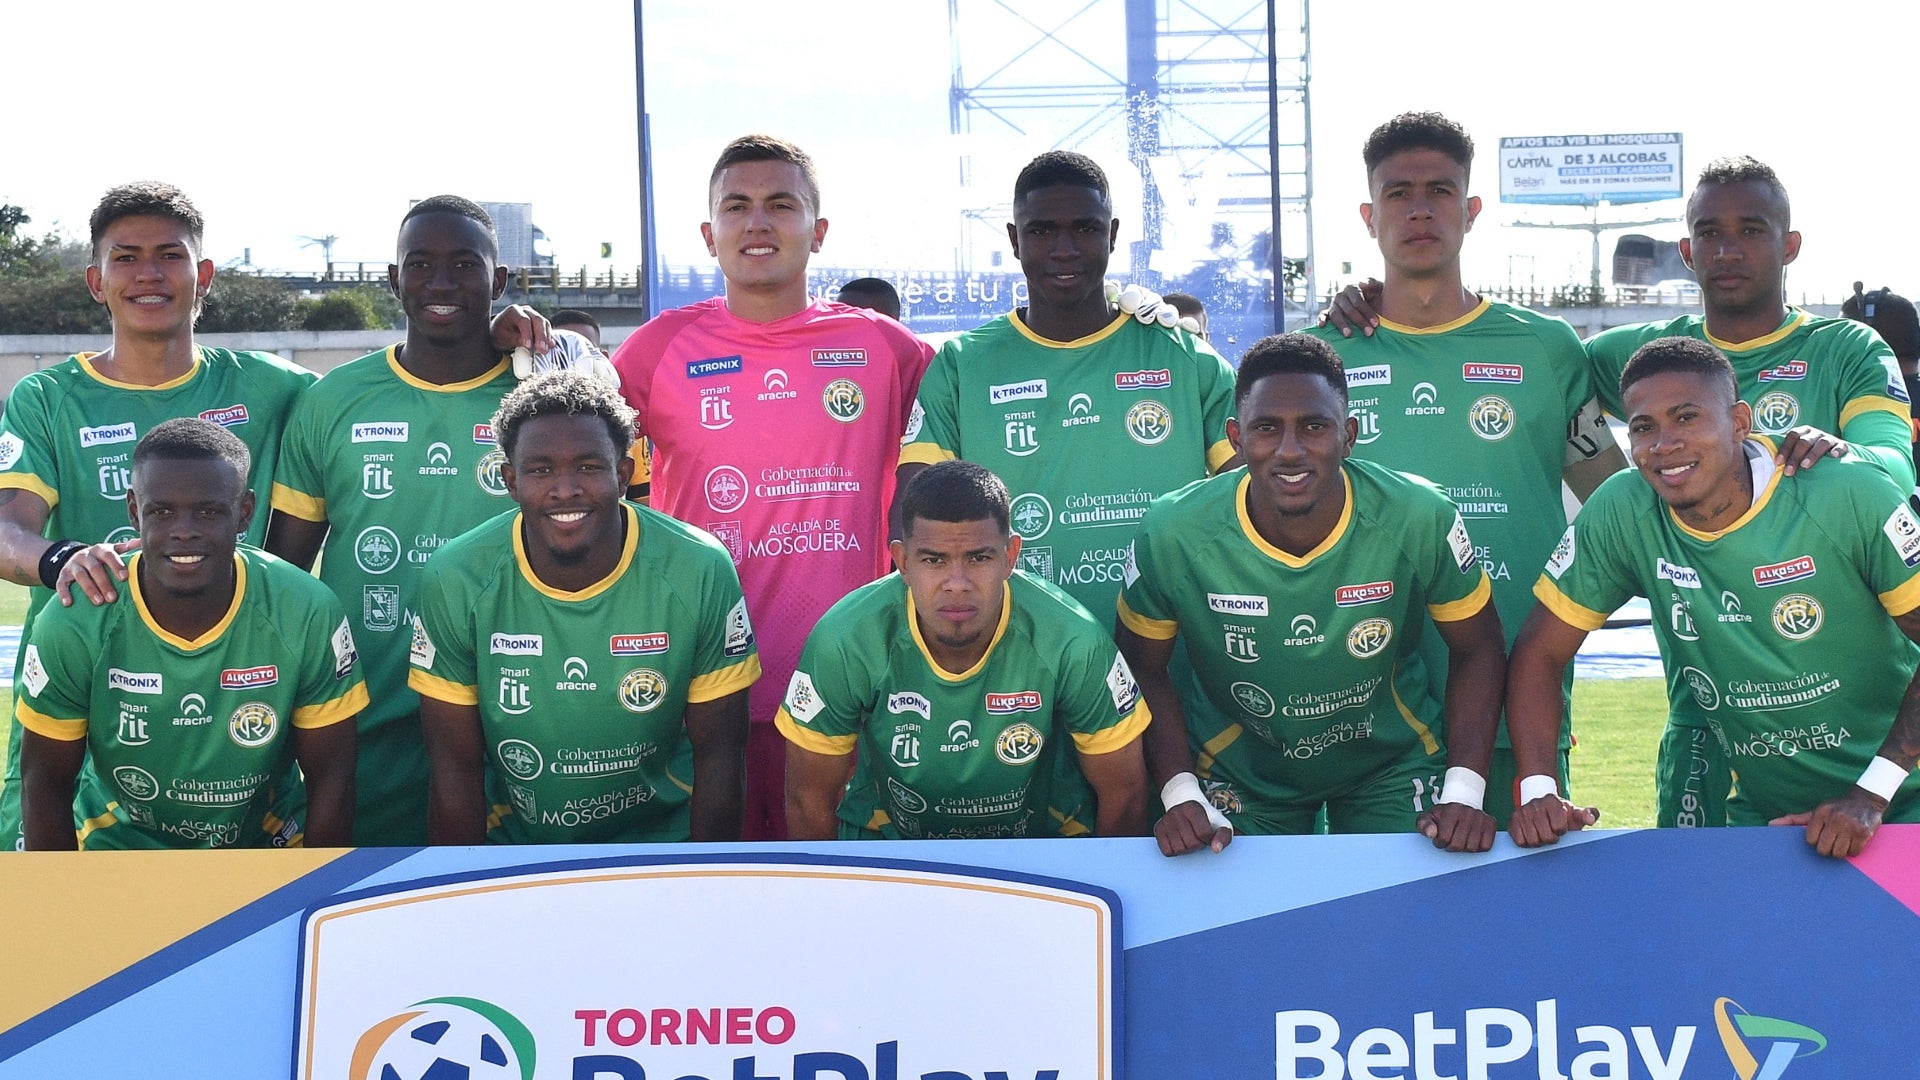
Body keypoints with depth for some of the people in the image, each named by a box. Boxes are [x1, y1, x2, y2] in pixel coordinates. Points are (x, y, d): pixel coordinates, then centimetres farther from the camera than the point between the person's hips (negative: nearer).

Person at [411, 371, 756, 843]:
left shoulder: (702, 573, -11)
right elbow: (456, 769, -2)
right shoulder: (455, 582, -9)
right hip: (512, 839, 1)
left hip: (663, 837, -1)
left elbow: (718, 756, -4)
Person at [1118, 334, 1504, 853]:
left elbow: (1478, 649, -8)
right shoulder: (1174, 534, -23)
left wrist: (1464, 793, -17)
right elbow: (1143, 668, -7)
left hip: (1390, 765, 0)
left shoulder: (1420, 519, -24)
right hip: (1237, 772, 0)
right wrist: (1181, 794, -18)